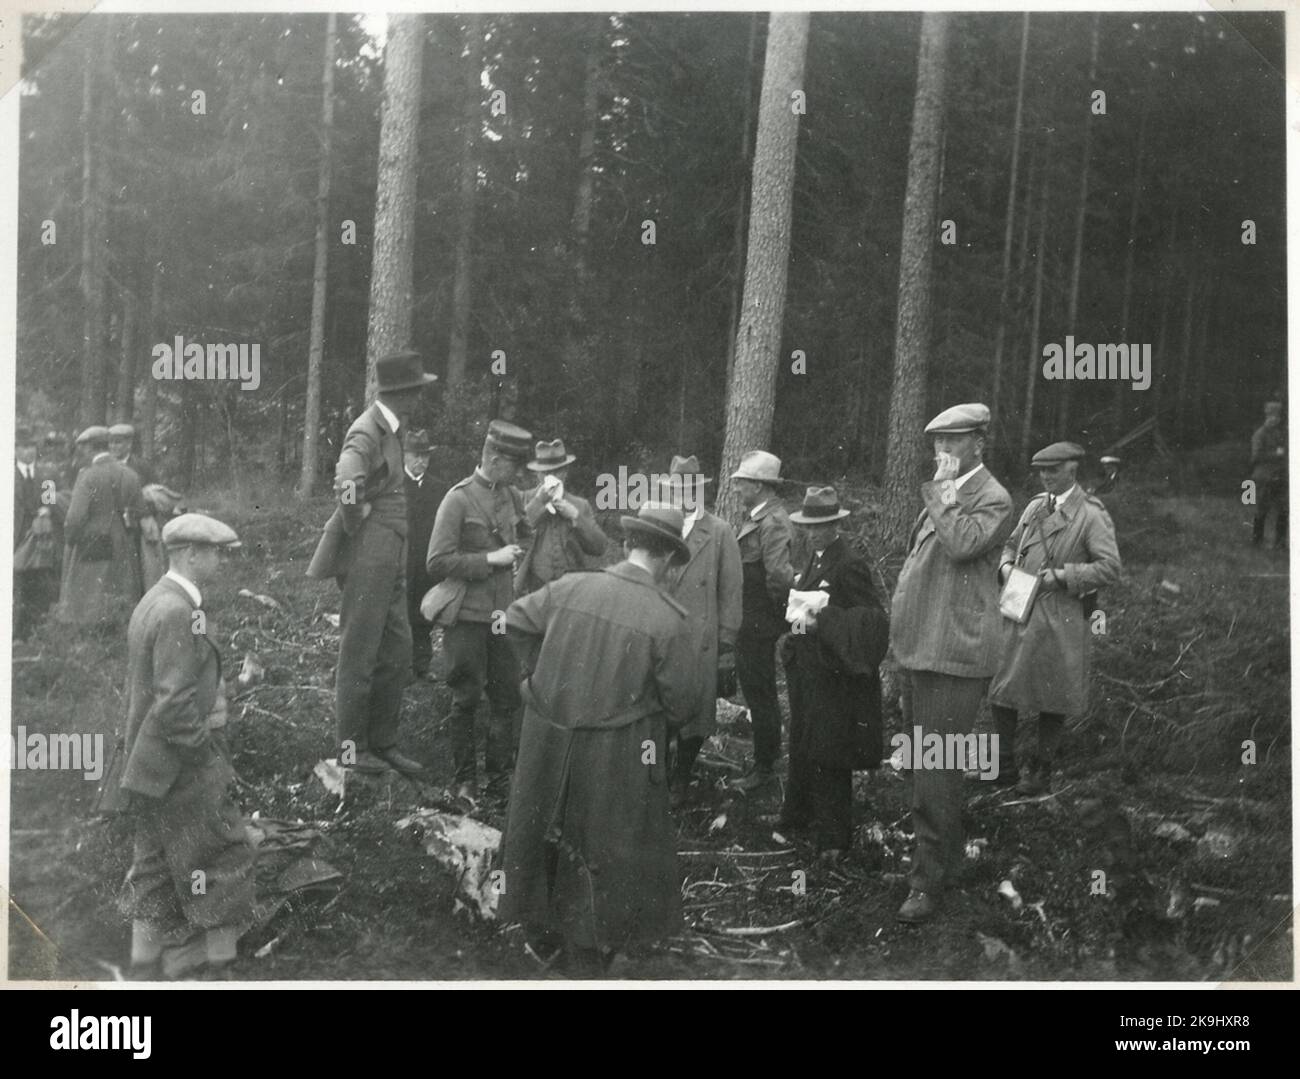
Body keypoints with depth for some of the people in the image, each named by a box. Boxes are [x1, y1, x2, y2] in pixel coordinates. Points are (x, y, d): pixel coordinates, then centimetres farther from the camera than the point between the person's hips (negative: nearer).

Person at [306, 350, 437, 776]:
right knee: (359, 656, 0)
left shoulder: (390, 430, 14)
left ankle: (383, 743, 20)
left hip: (389, 562, 9)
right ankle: (352, 748, 9)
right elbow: (348, 484, -33)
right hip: (367, 560, -9)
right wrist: (354, 527, -20)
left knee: (397, 654, 11)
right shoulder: (366, 432, -16)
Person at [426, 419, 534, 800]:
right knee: (466, 699, 3)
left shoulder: (513, 497, 8)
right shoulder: (459, 499, -11)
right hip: (466, 615, -5)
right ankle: (465, 779, 14)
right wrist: (490, 560, -17)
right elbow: (437, 563, -14)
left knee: (508, 696, 5)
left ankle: (500, 775, 17)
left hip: (503, 614, 5)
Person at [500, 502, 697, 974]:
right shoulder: (668, 620, -18)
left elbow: (516, 620, 6)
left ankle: (540, 926, 42)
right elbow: (680, 701, -11)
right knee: (604, 845, 16)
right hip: (615, 755, -4)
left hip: (547, 739, 4)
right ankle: (589, 950, 27)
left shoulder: (569, 587, -9)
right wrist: (653, 721, 10)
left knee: (546, 830, 23)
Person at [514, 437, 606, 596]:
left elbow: (599, 548, 3)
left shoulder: (580, 505, 12)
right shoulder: (525, 501, 7)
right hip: (533, 589, -1)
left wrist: (575, 516, -7)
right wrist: (538, 502, -8)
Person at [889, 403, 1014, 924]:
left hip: (953, 654, -10)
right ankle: (946, 856, 32)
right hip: (918, 648, 10)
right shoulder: (942, 497, 19)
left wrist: (944, 491, -15)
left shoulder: (992, 499, -9)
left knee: (934, 773, -9)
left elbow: (962, 544, -28)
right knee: (925, 765, 18)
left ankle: (929, 879, -4)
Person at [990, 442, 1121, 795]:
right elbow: (1011, 544, 24)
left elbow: (1110, 567, -13)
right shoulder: (1035, 506, 11)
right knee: (1001, 688, 6)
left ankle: (1041, 772, 19)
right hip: (1019, 612, 6)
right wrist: (1006, 565, 2)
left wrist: (1064, 575, -20)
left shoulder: (1091, 515, -8)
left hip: (1060, 621, -6)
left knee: (1052, 699, 5)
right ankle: (1004, 765, 19)